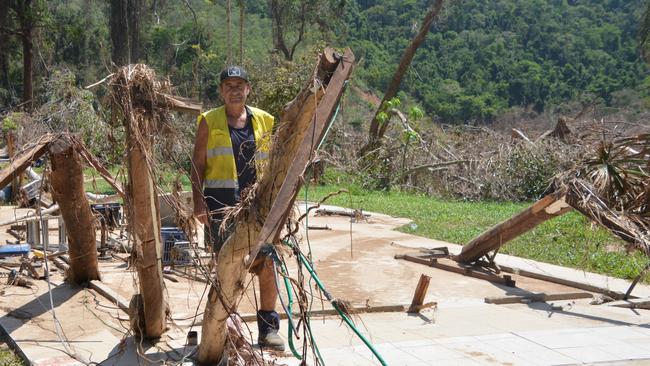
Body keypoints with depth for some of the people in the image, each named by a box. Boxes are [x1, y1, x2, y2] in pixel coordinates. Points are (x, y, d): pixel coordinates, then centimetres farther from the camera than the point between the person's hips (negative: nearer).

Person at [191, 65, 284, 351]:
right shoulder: (209, 121, 5)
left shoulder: (263, 121, 12)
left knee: (266, 266, -3)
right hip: (221, 203, -1)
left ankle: (268, 328, 9)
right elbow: (198, 165, 4)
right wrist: (198, 202, -6)